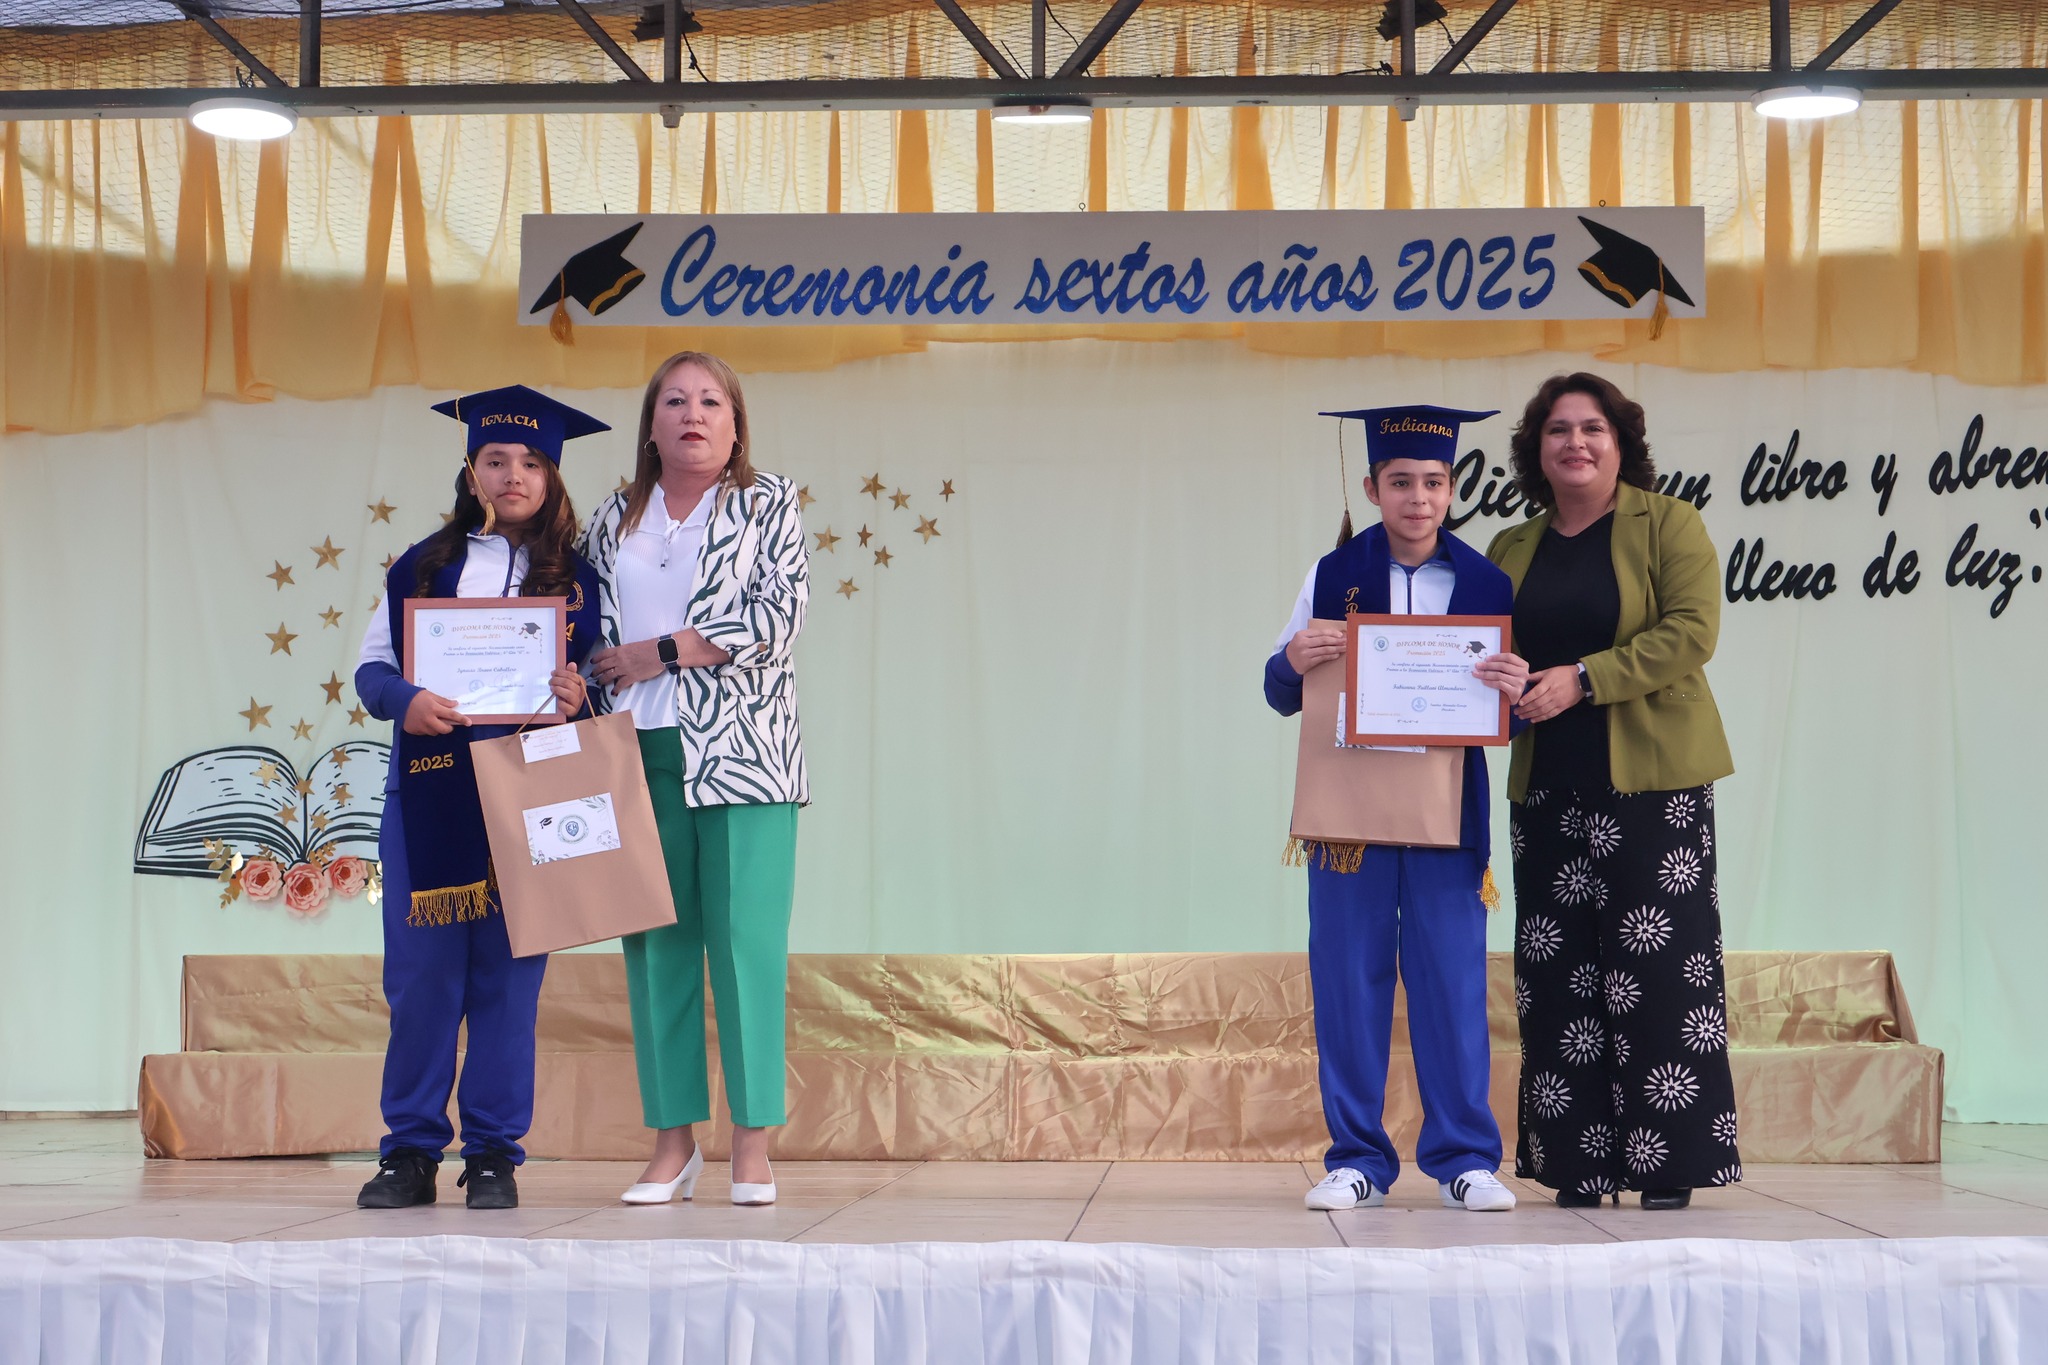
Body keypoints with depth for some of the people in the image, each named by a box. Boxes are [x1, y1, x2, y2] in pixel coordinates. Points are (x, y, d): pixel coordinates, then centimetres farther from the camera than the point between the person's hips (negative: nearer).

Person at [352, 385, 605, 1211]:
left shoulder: (575, 577, 8)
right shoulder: (423, 566, 10)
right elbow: (372, 664, 8)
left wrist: (578, 696, -14)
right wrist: (404, 701, -13)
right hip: (428, 793, 1)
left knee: (507, 974, 0)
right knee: (421, 969, 0)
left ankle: (494, 1152, 8)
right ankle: (411, 1151, 9)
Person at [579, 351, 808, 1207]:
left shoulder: (768, 505, 7)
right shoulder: (613, 522, 17)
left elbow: (779, 615, -7)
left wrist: (660, 652, -9)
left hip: (742, 752, -3)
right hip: (638, 754, 3)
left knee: (746, 938, -7)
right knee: (654, 943, 2)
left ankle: (753, 1144, -1)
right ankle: (673, 1143, 8)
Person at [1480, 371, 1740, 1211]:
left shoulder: (1668, 525, 2)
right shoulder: (1511, 549, 16)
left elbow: (1691, 631, -10)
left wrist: (1582, 680, -17)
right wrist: (1496, 679, -3)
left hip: (1653, 782, -4)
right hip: (1549, 787, 4)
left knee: (1658, 969, -7)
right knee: (1558, 973, 1)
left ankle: (1670, 1167, 0)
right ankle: (1580, 1167, 6)